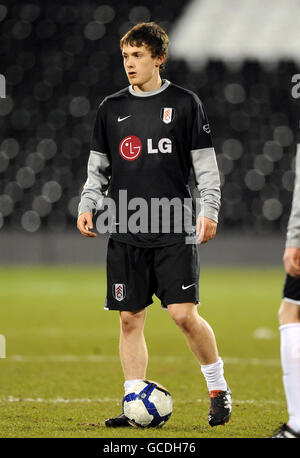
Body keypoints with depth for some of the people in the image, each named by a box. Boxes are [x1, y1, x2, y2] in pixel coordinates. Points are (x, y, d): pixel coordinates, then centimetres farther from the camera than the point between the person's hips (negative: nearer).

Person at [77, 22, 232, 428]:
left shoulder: (184, 104, 3)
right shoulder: (112, 108, 12)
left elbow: (205, 165, 3)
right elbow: (98, 167, 18)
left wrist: (209, 210, -8)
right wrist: (88, 205, 3)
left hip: (174, 233, -3)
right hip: (126, 234, 3)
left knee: (184, 314, -11)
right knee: (130, 319, 2)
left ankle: (218, 389, 9)